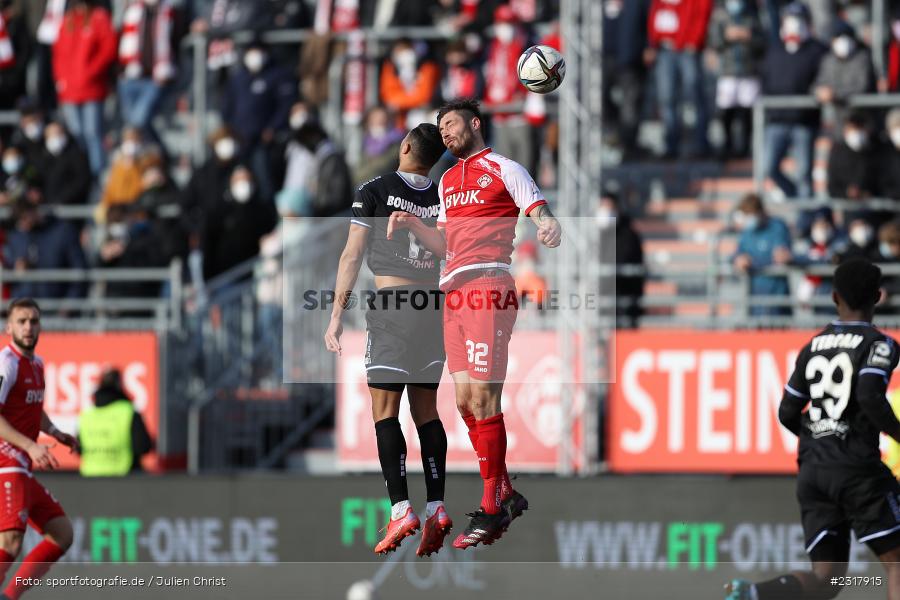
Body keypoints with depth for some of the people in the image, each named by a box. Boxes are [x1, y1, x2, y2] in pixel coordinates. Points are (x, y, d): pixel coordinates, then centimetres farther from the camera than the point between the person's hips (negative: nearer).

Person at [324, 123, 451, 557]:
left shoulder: (374, 192, -3)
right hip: (435, 309, 4)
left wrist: (336, 317, -5)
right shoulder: (445, 200, 9)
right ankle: (436, 508, 2)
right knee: (426, 411, 10)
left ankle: (401, 509, -15)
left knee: (385, 412, -4)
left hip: (391, 308, -4)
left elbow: (352, 256, -6)